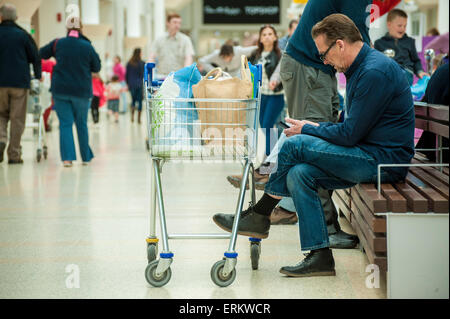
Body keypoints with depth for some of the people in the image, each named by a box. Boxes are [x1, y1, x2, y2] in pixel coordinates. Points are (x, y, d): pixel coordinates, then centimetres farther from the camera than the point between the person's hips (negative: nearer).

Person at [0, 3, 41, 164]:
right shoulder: (23, 35, 0)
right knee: (17, 118, 2)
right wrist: (38, 76, 18)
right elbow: (35, 57, 3)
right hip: (20, 82, -1)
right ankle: (14, 154, 2)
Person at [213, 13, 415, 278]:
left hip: (384, 161, -10)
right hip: (371, 157, 10)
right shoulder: (361, 68, 16)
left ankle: (259, 215, 4)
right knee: (299, 174, -4)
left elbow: (350, 134, -19)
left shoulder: (375, 72, -18)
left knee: (295, 145, -14)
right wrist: (317, 127, 7)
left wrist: (307, 130, -4)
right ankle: (320, 256, -3)